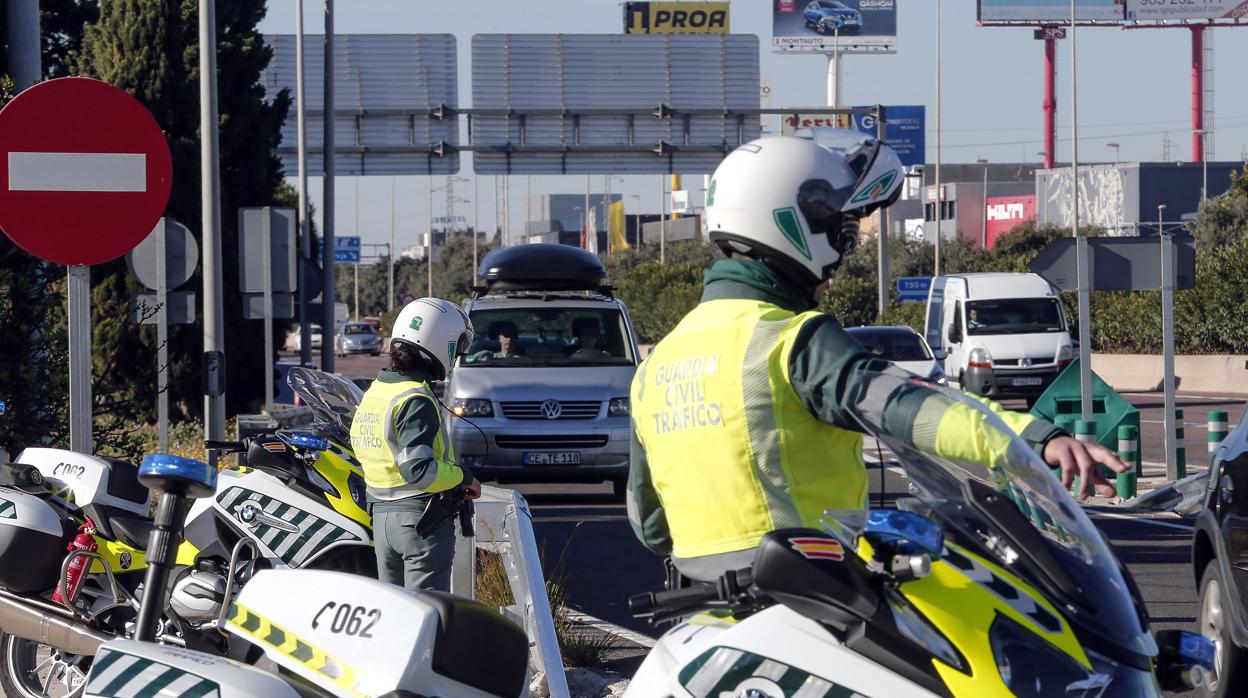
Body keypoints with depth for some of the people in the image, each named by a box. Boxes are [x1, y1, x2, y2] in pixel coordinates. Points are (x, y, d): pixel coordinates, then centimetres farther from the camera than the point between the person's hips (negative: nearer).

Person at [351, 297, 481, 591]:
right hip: (422, 518, -8)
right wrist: (464, 478, -10)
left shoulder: (374, 392, 9)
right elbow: (419, 469, -25)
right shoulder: (416, 400, -18)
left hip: (381, 515, 8)